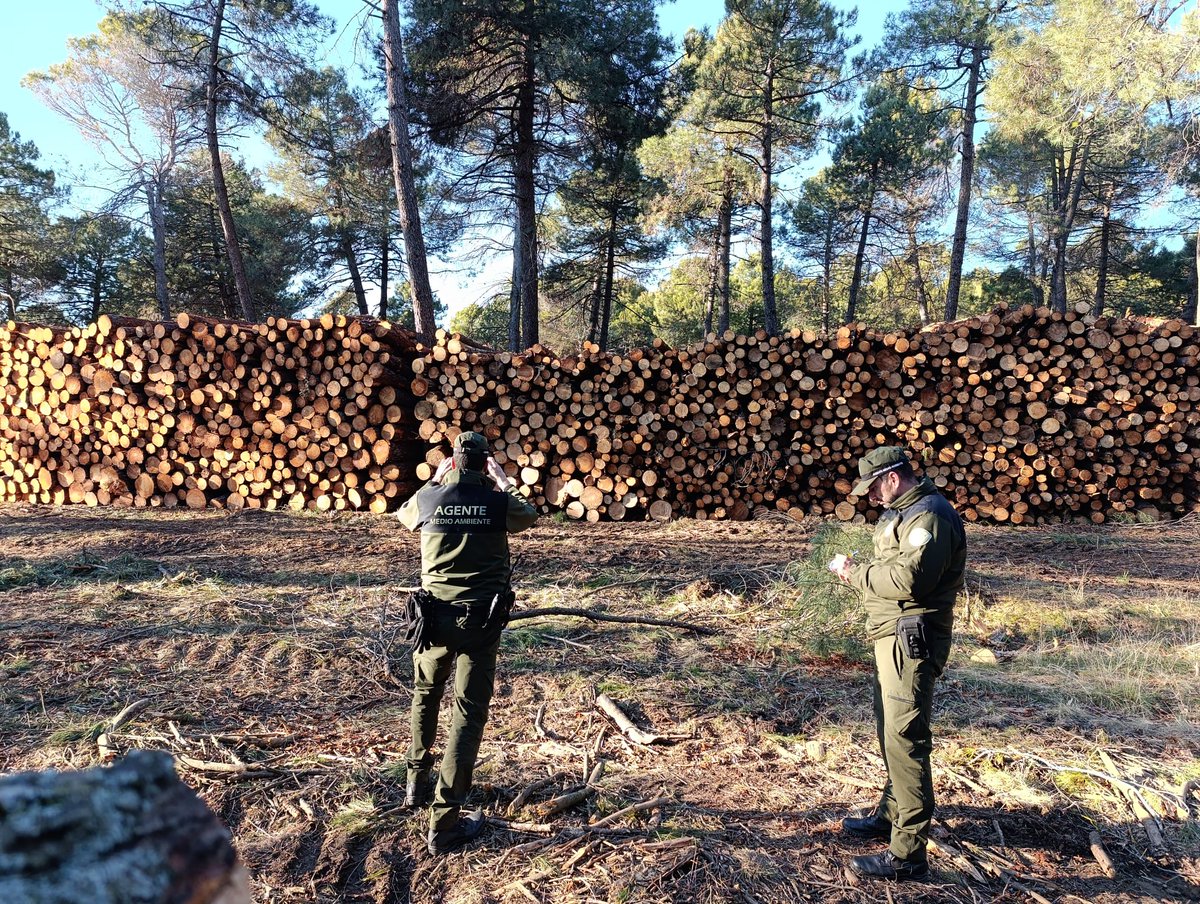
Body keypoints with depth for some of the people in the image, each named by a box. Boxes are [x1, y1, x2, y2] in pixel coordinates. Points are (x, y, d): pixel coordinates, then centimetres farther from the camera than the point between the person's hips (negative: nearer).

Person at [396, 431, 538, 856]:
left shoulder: (429, 498, -2)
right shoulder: (498, 502, -5)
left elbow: (404, 514, 23)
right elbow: (529, 515, 18)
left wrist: (435, 480, 29)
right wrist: (503, 482, 28)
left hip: (436, 614, 2)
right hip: (482, 618, -2)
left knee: (425, 693, 27)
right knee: (469, 712, 2)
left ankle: (417, 782, 40)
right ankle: (445, 822, 2)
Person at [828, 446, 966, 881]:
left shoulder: (929, 515, -17)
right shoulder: (904, 511, 16)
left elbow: (908, 579, -27)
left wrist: (855, 574, -15)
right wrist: (858, 569, 3)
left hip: (911, 638, -11)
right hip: (893, 635, 11)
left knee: (904, 740, -8)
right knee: (890, 732, 21)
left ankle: (908, 853, -2)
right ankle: (890, 816, 37)